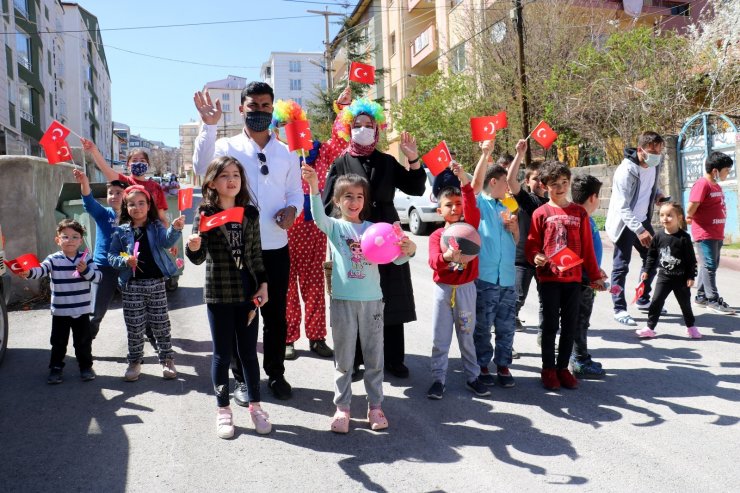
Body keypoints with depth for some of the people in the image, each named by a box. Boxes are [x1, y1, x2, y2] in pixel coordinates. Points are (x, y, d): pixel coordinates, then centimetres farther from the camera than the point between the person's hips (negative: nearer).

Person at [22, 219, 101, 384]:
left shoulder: (86, 259, -2)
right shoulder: (53, 260, -6)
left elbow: (97, 276, -9)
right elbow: (41, 270, -23)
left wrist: (85, 271, -27)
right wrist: (28, 272, -43)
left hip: (82, 310, 1)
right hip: (60, 310, -1)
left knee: (83, 341, 11)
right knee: (58, 342, 9)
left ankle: (86, 367, 26)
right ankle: (56, 368, 24)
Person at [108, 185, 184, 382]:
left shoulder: (156, 227, 2)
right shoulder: (121, 231, 3)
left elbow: (167, 241, -16)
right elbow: (111, 256, 4)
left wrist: (175, 229, -36)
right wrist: (125, 261, -16)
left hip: (156, 282, 0)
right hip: (132, 285, 0)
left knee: (160, 324, 7)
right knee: (134, 327, 7)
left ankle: (166, 360, 19)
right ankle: (134, 362, 22)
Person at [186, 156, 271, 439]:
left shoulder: (250, 213, 2)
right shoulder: (206, 214, -6)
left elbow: (256, 253, 9)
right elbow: (199, 258, -6)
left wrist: (263, 284, 4)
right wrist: (193, 248, -27)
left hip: (248, 293, 2)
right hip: (218, 294, -2)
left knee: (249, 351, 11)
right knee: (222, 354, 9)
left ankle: (255, 405, 26)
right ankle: (223, 410, 23)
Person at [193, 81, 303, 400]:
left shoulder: (286, 153, 10)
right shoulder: (228, 146, 0)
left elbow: (295, 191, 13)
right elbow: (202, 167, -19)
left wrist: (292, 209, -10)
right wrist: (209, 125, -28)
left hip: (276, 248, 3)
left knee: (276, 315, 12)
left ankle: (275, 374, 28)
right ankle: (243, 379, 22)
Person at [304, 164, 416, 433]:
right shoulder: (335, 227, 0)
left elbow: (395, 258, 5)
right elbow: (319, 217, -22)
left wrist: (408, 250, -19)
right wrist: (314, 186, -39)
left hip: (372, 300, 2)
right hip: (343, 300, -2)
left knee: (374, 357, 11)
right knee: (344, 358, 8)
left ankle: (375, 406, 25)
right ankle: (342, 407, 20)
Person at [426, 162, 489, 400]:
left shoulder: (469, 226, 1)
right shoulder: (436, 235, 0)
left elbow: (471, 206, -20)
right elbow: (433, 261, -15)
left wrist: (464, 181, -31)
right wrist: (446, 256, -37)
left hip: (466, 289, 0)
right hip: (443, 289, 0)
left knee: (467, 336, 11)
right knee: (440, 338, 6)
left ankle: (472, 376, 23)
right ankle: (438, 379, 15)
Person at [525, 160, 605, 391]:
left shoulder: (579, 213, 7)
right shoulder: (541, 213, -2)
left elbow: (587, 247, 9)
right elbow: (532, 244, 1)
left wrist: (595, 275, 10)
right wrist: (536, 257, -21)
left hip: (573, 278, 3)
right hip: (549, 278, -3)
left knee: (570, 325, 9)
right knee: (550, 325, 5)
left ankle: (563, 367, 22)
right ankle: (548, 368, 18)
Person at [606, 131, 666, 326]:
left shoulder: (655, 165, -2)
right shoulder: (626, 171, -25)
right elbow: (622, 207, -30)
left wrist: (658, 194, 1)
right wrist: (639, 230, -39)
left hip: (642, 220, 8)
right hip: (624, 223, -8)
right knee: (621, 266, -5)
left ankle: (643, 300, 30)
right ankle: (619, 309, 1)